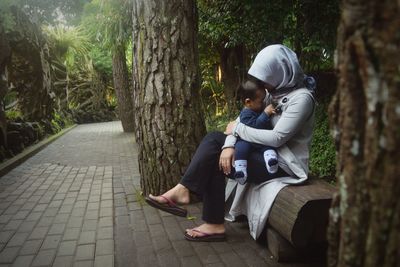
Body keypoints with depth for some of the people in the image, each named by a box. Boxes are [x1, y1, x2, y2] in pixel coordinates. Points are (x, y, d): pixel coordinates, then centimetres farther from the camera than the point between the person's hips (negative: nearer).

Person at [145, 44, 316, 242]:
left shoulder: (302, 98, -16)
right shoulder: (274, 93, 9)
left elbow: (276, 138, -25)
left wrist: (238, 129, -16)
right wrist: (229, 144, -18)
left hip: (284, 165, -8)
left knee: (215, 161, -15)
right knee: (213, 139, -7)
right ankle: (184, 190, -14)